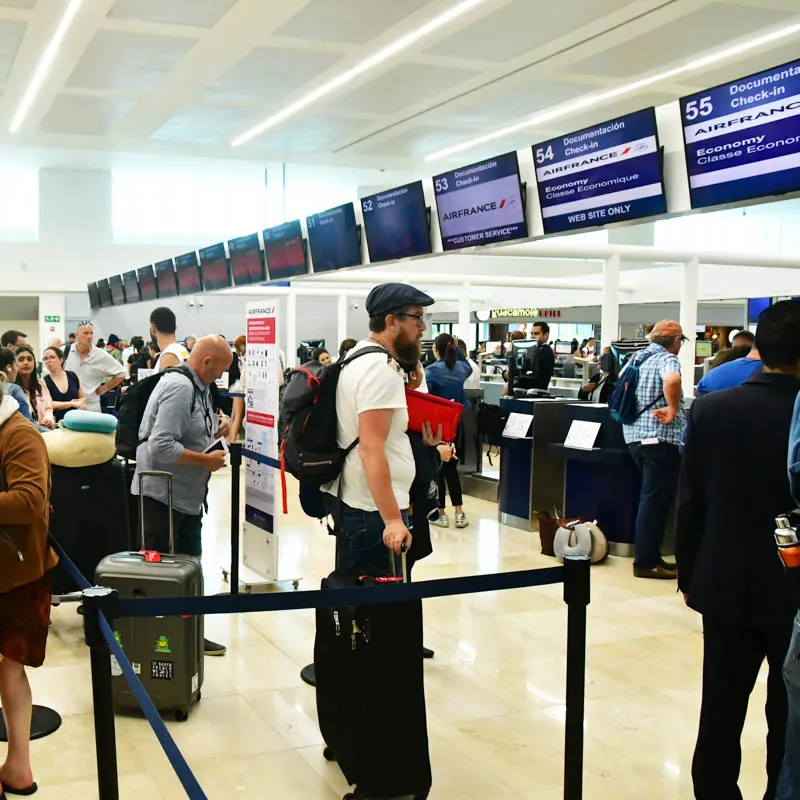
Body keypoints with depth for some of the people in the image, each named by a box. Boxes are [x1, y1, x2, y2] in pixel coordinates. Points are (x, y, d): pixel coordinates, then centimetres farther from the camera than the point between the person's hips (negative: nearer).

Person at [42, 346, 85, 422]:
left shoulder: (72, 376, 10)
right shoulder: (44, 382, 0)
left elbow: (82, 397, 20)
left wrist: (80, 402, -2)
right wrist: (72, 403, -14)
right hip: (56, 423, -3)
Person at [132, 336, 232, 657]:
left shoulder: (196, 387, 10)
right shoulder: (179, 387, -20)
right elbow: (161, 446, -27)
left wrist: (213, 433, 3)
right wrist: (206, 460, -20)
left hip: (187, 496, 10)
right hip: (163, 495, -10)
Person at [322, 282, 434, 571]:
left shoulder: (358, 357, 14)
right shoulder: (380, 369, -18)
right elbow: (371, 449, -25)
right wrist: (392, 520, -27)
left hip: (352, 501, 11)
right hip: (375, 510, -11)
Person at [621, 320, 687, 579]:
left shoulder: (636, 358, 13)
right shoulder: (667, 360, -12)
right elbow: (672, 380, -33)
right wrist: (673, 411, -21)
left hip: (634, 435, 9)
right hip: (660, 438, -9)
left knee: (651, 499, 17)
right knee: (655, 501, -3)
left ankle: (651, 556, 23)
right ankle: (645, 563, 1)